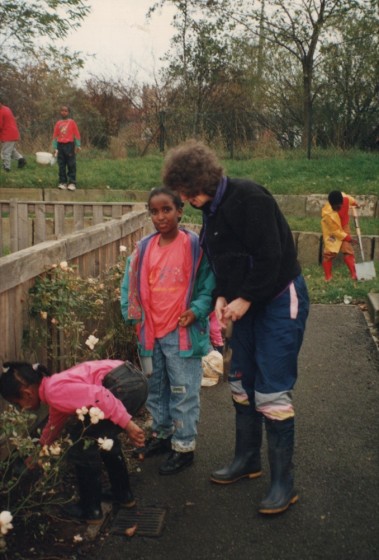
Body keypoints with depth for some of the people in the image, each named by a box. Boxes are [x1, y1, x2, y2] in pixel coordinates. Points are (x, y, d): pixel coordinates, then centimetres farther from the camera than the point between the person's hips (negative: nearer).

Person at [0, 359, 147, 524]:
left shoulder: (55, 391, -7)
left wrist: (127, 425, -16)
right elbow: (54, 424, 43)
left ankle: (90, 510, 16)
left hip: (124, 386, -10)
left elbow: (99, 396, -18)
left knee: (83, 444, 5)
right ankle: (123, 494, 39)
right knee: (103, 438, 28)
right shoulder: (54, 390, 24)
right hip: (133, 381, 10)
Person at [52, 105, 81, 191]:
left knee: (71, 165, -4)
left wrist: (77, 145, -6)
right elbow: (55, 136, 12)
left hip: (69, 145, -3)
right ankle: (63, 182, 10)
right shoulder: (58, 123, 9)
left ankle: (72, 183, -3)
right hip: (60, 145, 3)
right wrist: (55, 147, 7)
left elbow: (77, 134, 1)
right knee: (61, 165, 4)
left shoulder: (72, 122, 1)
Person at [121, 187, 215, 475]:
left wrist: (196, 310, -19)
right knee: (156, 389, 19)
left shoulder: (195, 245, -10)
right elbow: (131, 284, 14)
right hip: (151, 333, 6)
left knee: (184, 392, 3)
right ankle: (161, 435, 37)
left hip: (182, 333, -5)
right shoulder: (144, 248, 4)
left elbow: (208, 283, -7)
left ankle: (184, 446, 17)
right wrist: (133, 316, 7)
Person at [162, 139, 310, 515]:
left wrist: (245, 299, -17)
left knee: (272, 394, -7)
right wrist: (222, 297, -2)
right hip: (247, 303, 9)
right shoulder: (212, 208, 6)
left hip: (280, 301, -9)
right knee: (241, 385, 15)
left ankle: (283, 483, 6)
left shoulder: (249, 198, -21)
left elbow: (270, 256, -25)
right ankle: (247, 460, 33)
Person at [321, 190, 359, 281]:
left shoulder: (343, 198, -27)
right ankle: (328, 276, 11)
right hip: (332, 232, -5)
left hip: (344, 228, 5)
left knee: (348, 250, 3)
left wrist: (355, 203, 23)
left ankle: (354, 274, 9)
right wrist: (347, 238, -18)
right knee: (329, 253, -3)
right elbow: (335, 231, -26)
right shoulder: (328, 214, -39)